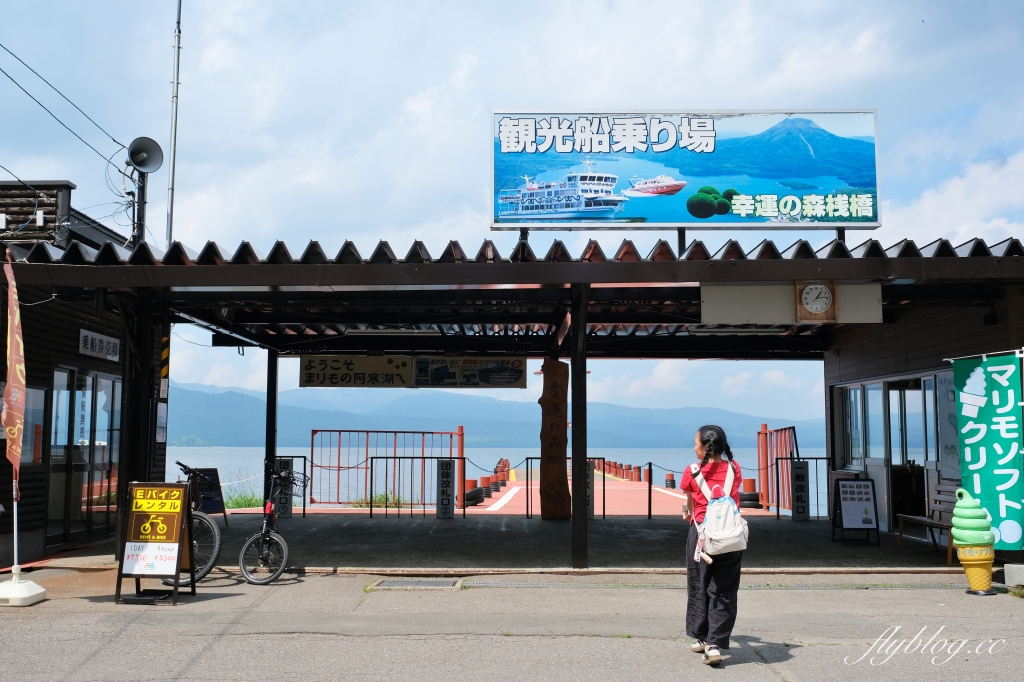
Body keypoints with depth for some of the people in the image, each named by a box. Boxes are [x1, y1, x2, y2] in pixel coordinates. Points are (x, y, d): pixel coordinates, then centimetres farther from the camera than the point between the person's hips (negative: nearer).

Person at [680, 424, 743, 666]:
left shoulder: (692, 472, -4)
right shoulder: (734, 469, 3)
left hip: (701, 533, -1)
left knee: (699, 587, 13)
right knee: (724, 590, 3)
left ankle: (702, 638, 22)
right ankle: (715, 644, -5)